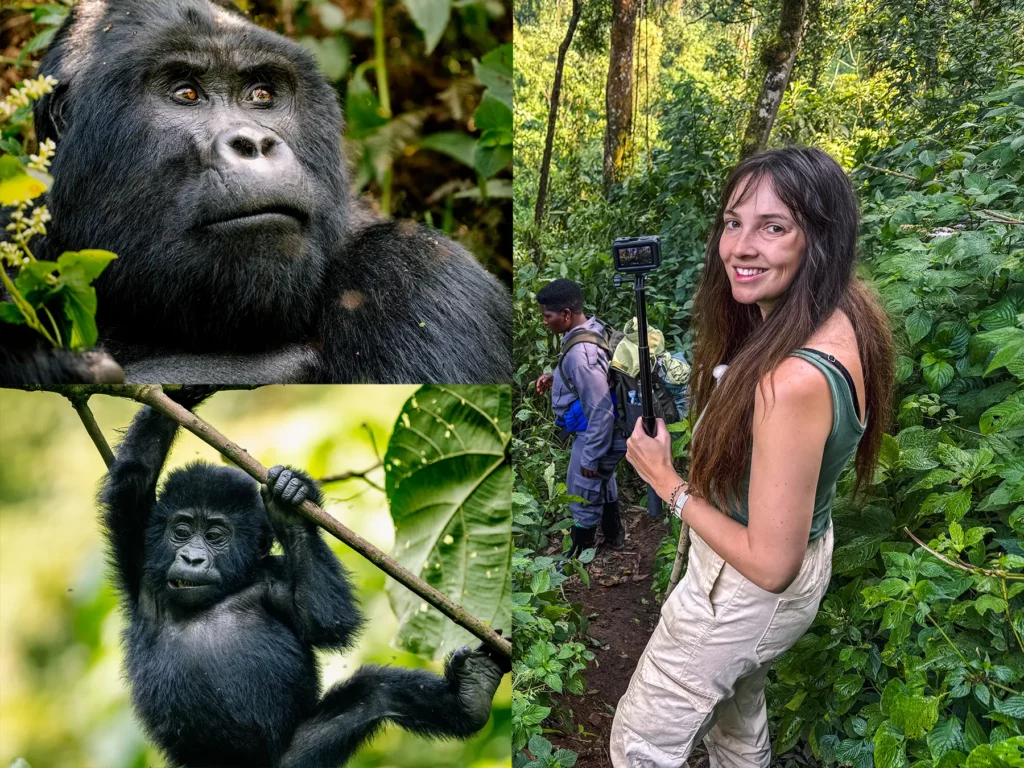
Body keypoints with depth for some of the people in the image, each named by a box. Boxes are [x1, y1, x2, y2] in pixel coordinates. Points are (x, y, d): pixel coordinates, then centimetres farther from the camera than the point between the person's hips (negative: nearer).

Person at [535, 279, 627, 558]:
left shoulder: (581, 354, -33)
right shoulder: (592, 326, -4)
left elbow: (601, 410, -30)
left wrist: (591, 458, -22)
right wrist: (556, 377, 4)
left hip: (595, 435, -10)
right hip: (603, 431, 10)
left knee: (583, 498, 10)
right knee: (603, 484, 29)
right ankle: (614, 535, 50)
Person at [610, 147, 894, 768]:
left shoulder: (794, 379, -38)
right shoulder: (844, 315, -10)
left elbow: (771, 565, -30)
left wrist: (666, 481, -20)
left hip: (744, 593, -9)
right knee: (737, 715, 33)